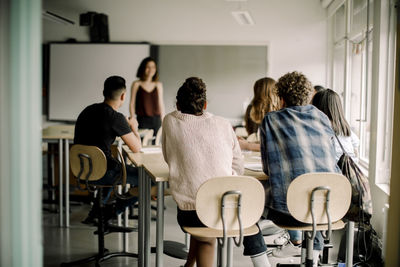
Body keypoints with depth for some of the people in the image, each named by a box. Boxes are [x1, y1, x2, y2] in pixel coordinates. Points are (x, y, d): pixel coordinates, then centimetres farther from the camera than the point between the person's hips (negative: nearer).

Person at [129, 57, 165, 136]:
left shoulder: (158, 85, 10)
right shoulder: (136, 84, 2)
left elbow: (161, 103, 14)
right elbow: (132, 103, 4)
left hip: (156, 120, 3)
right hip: (142, 120, -3)